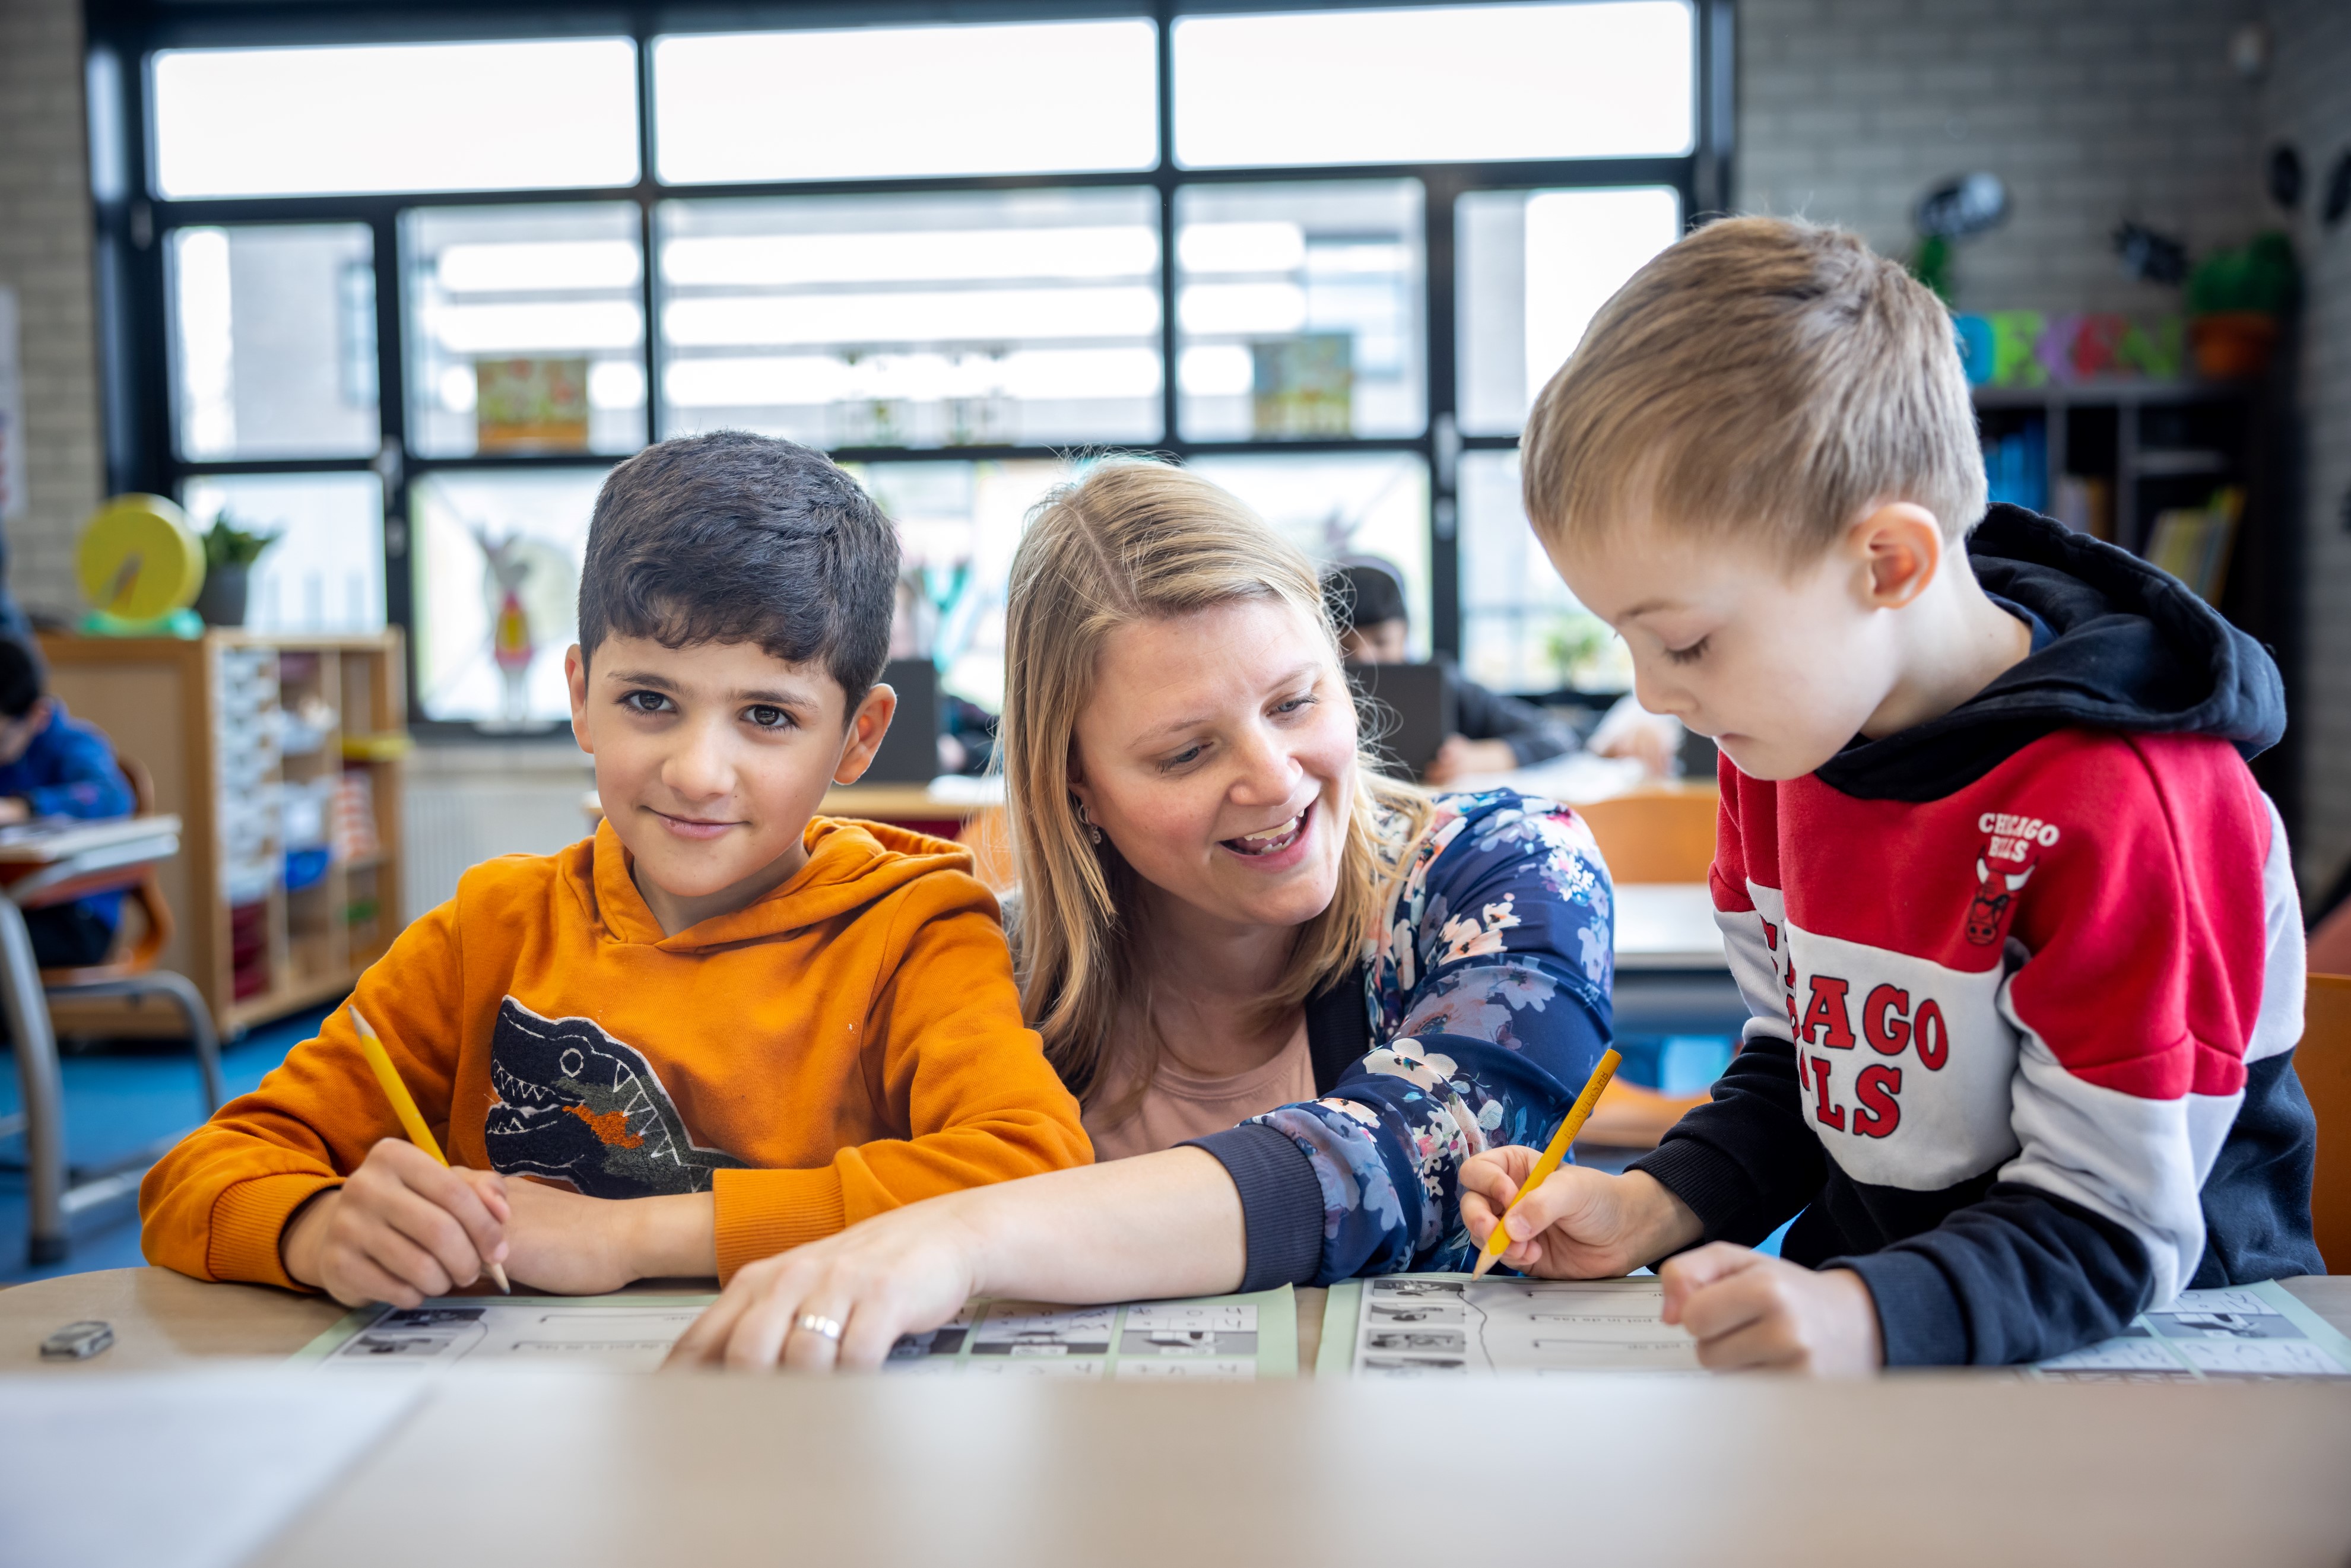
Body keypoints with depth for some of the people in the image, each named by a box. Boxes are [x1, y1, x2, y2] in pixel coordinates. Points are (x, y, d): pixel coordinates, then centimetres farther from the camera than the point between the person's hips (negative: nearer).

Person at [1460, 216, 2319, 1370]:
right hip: (1845, 1312, 6)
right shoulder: (1783, 734, 2)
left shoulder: (2123, 808, -22)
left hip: (2148, 1346, -5)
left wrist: (1867, 1317, -35)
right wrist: (1657, 1208, -4)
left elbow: (2109, 1229, -18)